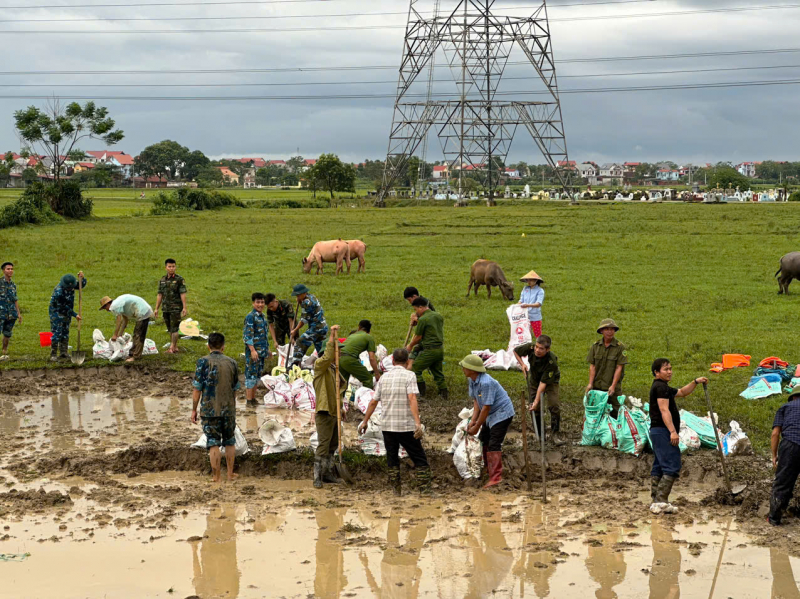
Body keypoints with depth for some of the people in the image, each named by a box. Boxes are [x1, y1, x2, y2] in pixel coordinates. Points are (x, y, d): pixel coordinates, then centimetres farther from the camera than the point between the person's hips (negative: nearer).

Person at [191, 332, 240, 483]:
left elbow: (197, 389, -10)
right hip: (228, 409, 3)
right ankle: (230, 474, 23)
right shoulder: (231, 363, 2)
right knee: (229, 442, 17)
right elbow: (234, 389, 10)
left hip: (209, 410, -3)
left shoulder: (203, 362, -9)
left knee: (213, 444, 2)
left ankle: (216, 477, 4)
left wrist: (194, 410, -1)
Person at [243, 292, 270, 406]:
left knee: (258, 375, 12)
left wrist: (267, 349, 23)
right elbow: (247, 335, -18)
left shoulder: (263, 316, 14)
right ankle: (249, 400, -2)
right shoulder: (250, 317, -13)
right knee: (251, 374, -5)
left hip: (262, 351, 9)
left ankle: (253, 398, 19)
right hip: (253, 351, -9)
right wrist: (252, 350, -23)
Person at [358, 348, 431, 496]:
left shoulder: (384, 377, 8)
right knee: (419, 459, 3)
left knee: (392, 458, 14)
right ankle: (425, 489, -2)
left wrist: (365, 421, 21)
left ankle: (396, 489, 13)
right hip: (406, 426, -4)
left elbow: (373, 402, 11)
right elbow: (412, 399, -18)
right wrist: (418, 423, -24)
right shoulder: (409, 375, -6)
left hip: (387, 426, 4)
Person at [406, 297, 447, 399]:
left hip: (429, 350, -8)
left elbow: (418, 337, -6)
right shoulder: (439, 316, 9)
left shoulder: (423, 319, -14)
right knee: (437, 372, 18)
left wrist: (410, 346, 12)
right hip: (440, 349, 8)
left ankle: (421, 393, 6)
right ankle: (444, 394, 16)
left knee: (415, 369, 6)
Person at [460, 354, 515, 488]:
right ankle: (489, 469, 31)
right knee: (483, 440, 17)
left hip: (502, 413, -10)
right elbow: (476, 401, 3)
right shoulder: (472, 381, -1)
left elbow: (486, 407, -27)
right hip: (490, 415, 10)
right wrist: (473, 420, -9)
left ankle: (496, 477, -17)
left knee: (494, 444, -16)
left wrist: (477, 427, -20)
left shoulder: (486, 383, -30)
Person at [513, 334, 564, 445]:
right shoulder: (530, 348, -27)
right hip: (534, 379, 4)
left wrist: (536, 401, -36)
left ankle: (556, 433, -4)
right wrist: (522, 364, -17)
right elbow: (516, 351, -4)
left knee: (554, 405, -17)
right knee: (534, 408, 0)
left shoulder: (551, 361, -37)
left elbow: (543, 383, -35)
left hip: (550, 380, -4)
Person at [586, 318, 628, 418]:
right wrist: (590, 384, -6)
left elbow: (619, 368, -7)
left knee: (615, 413, -4)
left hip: (613, 388, -3)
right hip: (597, 387, 3)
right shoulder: (595, 346, 7)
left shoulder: (620, 347, -3)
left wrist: (613, 386, -14)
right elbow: (592, 366, 4)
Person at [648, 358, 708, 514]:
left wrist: (695, 382, 20)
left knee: (658, 467, 10)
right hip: (663, 431, -11)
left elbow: (682, 392, 34)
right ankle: (661, 501, -19)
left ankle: (655, 501, 12)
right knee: (672, 466, -14)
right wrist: (672, 431, -27)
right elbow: (664, 410, -20)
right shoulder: (661, 387, -11)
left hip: (657, 431, 11)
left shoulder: (662, 387, 22)